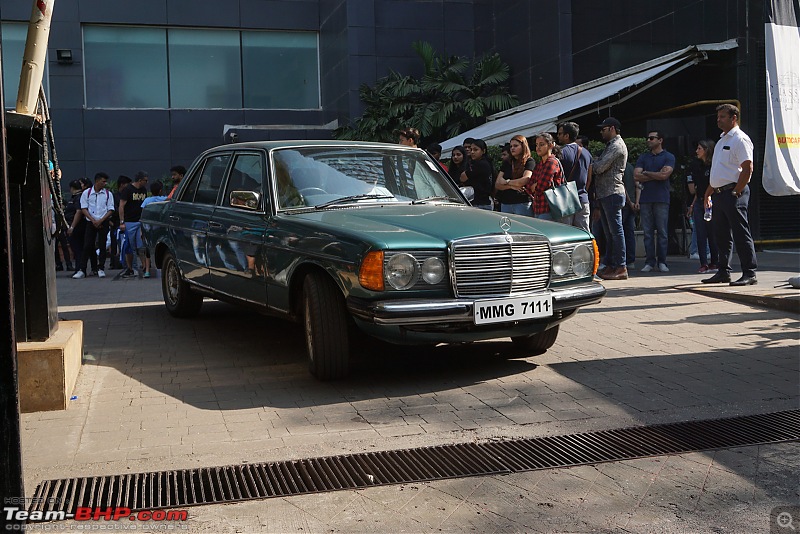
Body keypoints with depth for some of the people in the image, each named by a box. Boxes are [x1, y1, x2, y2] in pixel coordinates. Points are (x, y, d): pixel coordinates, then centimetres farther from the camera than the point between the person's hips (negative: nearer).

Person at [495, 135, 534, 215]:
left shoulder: (529, 161, 1)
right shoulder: (506, 163, 16)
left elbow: (525, 180, -14)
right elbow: (497, 185, 9)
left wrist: (506, 182, -1)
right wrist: (512, 186, -9)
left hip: (523, 203, -5)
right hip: (505, 204, 5)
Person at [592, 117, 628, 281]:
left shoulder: (617, 146, -10)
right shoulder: (611, 146, 24)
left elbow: (600, 167, -17)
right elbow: (600, 167, 20)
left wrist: (592, 164, 1)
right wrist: (596, 164, 1)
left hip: (613, 194, -10)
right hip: (605, 194, 10)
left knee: (616, 231, -9)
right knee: (609, 232, 11)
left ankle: (621, 268, -8)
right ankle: (610, 266, 16)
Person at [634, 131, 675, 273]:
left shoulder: (668, 157, 4)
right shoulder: (643, 157, 15)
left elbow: (664, 175, -12)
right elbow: (636, 176, 2)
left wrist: (646, 173, 0)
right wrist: (657, 175, -3)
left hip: (662, 199, -3)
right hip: (645, 199, 3)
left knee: (662, 232, -2)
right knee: (648, 232, 2)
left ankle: (661, 262, 3)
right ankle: (649, 262, 5)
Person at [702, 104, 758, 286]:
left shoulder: (740, 139, -9)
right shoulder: (722, 140, 20)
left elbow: (747, 169, -17)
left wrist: (736, 192, -19)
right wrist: (708, 193, 21)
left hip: (733, 193, -9)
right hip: (719, 194, 9)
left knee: (741, 234, -8)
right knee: (721, 235, 12)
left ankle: (749, 274, -5)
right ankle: (723, 272, 20)